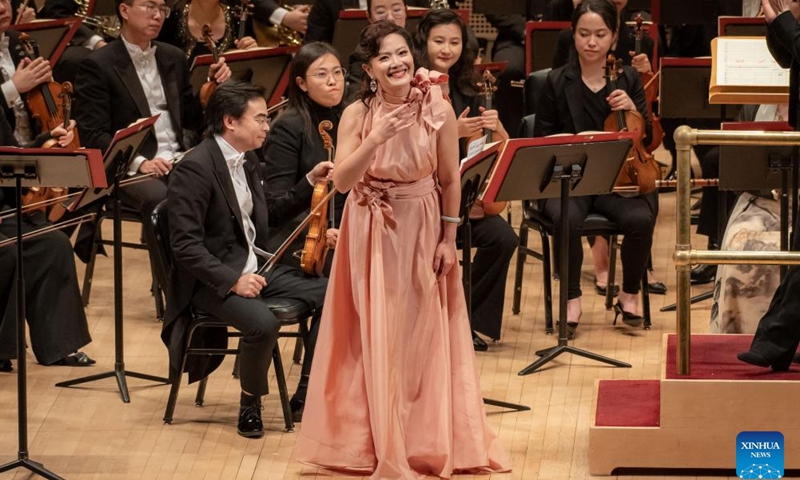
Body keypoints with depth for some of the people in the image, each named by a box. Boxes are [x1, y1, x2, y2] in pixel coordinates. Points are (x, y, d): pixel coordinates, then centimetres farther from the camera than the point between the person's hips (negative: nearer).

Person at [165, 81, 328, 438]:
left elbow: (270, 215, 25)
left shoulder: (247, 160, 12)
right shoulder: (195, 168, -17)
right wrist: (233, 281, -28)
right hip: (214, 279, -8)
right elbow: (186, 247, -21)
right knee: (263, 323, -34)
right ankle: (250, 405, -9)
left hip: (255, 267, 8)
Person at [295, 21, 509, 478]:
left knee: (422, 335, 6)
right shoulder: (357, 114, -9)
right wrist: (376, 140, -31)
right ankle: (381, 443, 14)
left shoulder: (438, 110, -9)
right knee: (375, 336, 4)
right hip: (370, 234, 0)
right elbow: (342, 181, -18)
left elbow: (450, 180, -1)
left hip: (422, 230, 0)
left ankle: (428, 440, 17)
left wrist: (449, 239, -1)